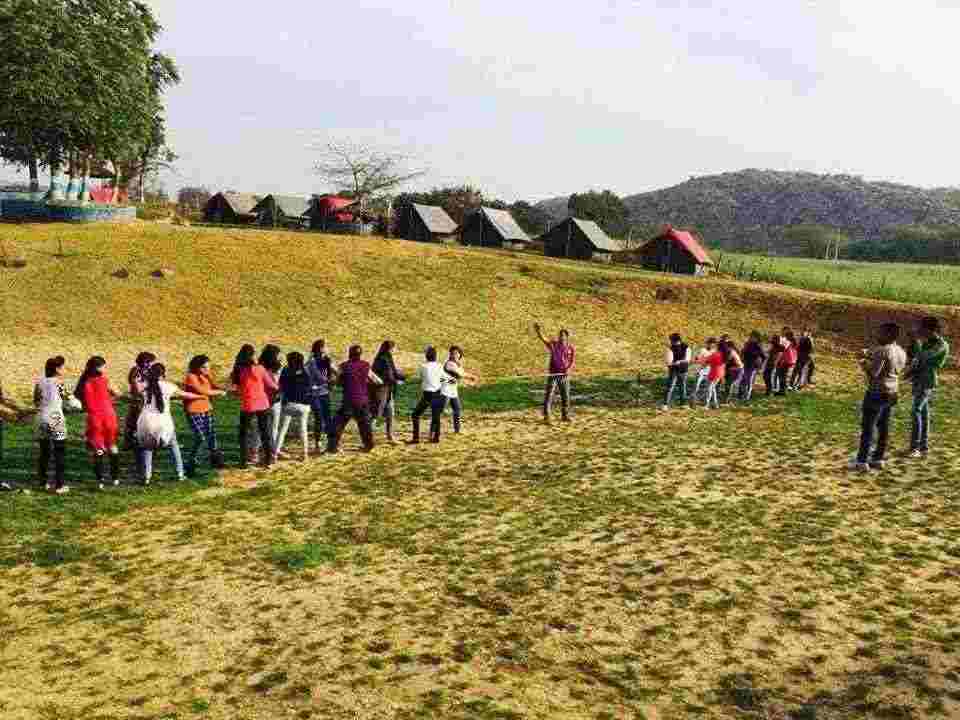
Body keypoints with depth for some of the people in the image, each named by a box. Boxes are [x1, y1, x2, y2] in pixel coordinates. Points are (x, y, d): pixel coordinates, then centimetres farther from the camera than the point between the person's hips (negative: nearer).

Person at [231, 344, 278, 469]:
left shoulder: (239, 370, -6)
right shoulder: (260, 368, -9)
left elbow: (236, 387, 0)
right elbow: (272, 386, -3)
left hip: (247, 406, 0)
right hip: (263, 405, 0)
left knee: (245, 433, 13)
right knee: (266, 433, 13)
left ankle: (244, 461, 10)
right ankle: (269, 459, 16)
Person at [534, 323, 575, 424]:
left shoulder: (571, 348, 4)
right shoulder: (553, 345, -1)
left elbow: (573, 361, -2)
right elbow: (543, 339, -15)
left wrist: (569, 369, -21)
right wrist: (538, 331, -33)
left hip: (564, 375, 2)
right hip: (553, 374, -2)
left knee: (565, 396, 10)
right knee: (549, 395, -8)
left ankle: (565, 415, 26)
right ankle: (546, 416, -4)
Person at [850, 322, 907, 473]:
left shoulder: (882, 351, -19)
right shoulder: (901, 352, 9)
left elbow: (873, 373, -22)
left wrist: (864, 364, -2)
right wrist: (871, 356, 14)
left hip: (877, 393, -9)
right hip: (892, 393, 9)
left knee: (868, 427, -4)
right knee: (884, 427, 13)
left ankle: (862, 461, -2)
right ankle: (878, 459, 19)